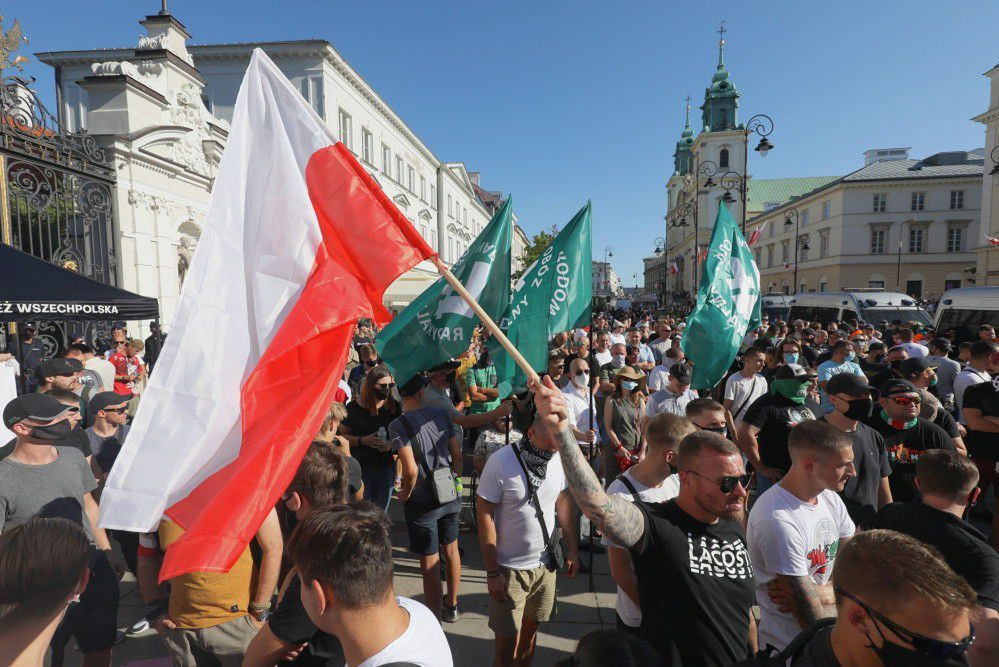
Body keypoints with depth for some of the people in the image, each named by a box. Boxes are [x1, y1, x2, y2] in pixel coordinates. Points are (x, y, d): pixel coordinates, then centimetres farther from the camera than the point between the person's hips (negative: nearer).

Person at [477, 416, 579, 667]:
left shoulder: (559, 458, -10)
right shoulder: (501, 462, -24)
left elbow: (563, 501, 5)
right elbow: (485, 516, -17)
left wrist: (572, 550, 7)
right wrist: (492, 572, -14)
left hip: (546, 564, 5)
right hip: (510, 569, -4)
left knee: (531, 628, 22)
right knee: (508, 639, 8)